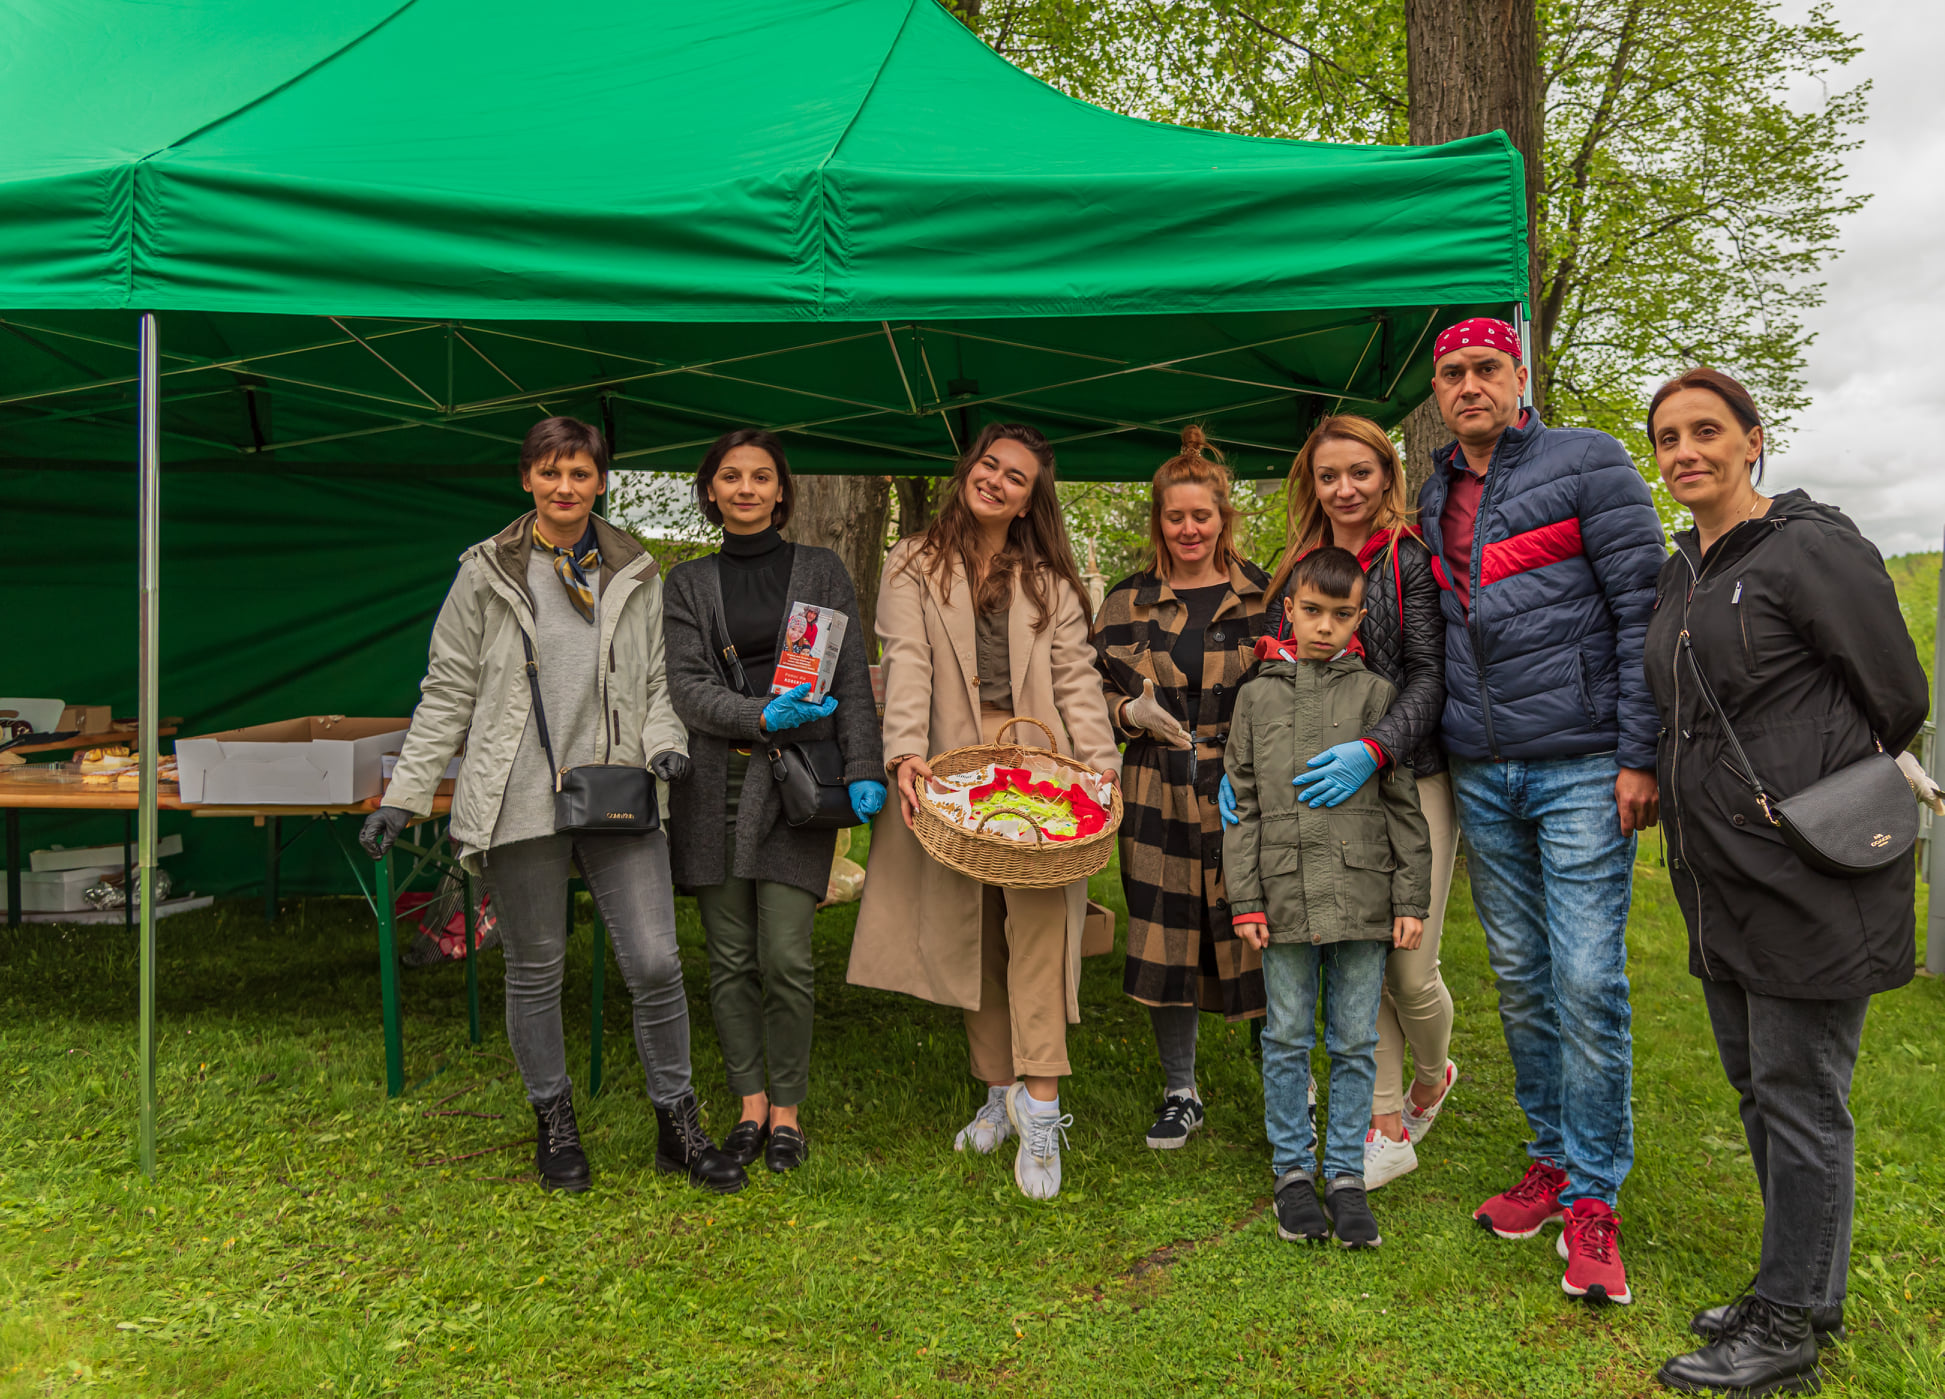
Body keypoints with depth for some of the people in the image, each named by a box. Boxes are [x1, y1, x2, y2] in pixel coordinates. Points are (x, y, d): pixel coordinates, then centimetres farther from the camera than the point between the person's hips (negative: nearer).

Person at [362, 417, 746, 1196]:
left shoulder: (636, 575, 10)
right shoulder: (487, 575, 3)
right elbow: (447, 693, 5)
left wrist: (665, 744, -4)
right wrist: (404, 796, 1)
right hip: (521, 802, -1)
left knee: (655, 963, -3)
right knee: (535, 970, 9)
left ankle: (678, 1125, 15)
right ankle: (554, 1125, 28)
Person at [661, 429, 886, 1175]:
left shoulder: (822, 571, 9)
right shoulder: (687, 583, 12)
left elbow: (852, 680, 4)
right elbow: (686, 687, 1)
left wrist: (863, 769, -8)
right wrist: (763, 714, -16)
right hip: (715, 783, 2)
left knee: (785, 957, -7)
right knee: (730, 958, 5)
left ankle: (788, 1108, 11)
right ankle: (750, 1103, 20)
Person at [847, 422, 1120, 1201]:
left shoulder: (1049, 581, 16)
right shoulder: (915, 565, 11)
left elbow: (1077, 675, 7)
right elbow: (907, 662, -4)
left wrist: (1100, 757, -9)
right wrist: (906, 752, -18)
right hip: (954, 766, 1)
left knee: (1038, 911, -18)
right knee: (973, 930, 5)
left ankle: (1041, 1100, -20)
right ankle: (1000, 1092, 17)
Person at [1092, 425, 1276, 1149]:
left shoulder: (1265, 595, 5)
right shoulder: (1128, 601, 9)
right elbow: (1098, 689, 13)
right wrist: (1131, 711, -8)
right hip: (1158, 796, 2)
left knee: (1258, 939, -1)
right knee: (1166, 941, 4)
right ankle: (1180, 1093, 22)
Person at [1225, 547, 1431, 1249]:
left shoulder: (1376, 694, 4)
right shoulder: (1258, 695, 7)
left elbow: (1404, 803, 4)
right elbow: (1242, 804, 6)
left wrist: (1411, 898, 0)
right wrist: (1245, 899, 0)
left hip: (1362, 894, 0)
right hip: (1285, 894, 1)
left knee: (1356, 1041, 7)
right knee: (1287, 1038, 9)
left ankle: (1346, 1173, 20)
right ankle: (1293, 1169, 24)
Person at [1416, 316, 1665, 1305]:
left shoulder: (1588, 464, -1)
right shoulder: (1434, 501, 15)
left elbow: (1644, 611, -7)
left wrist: (1639, 756, -13)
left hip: (1580, 766, -5)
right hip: (1480, 775, 5)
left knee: (1587, 981, -6)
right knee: (1520, 980, 10)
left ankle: (1592, 1198, 6)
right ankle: (1551, 1159, 24)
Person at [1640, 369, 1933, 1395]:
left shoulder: (1811, 550, -11)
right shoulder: (1678, 577, 13)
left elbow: (1899, 700, -8)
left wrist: (1811, 789, 3)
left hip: (1810, 875, -8)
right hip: (1722, 882, 9)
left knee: (1799, 1096, 1)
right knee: (1755, 1084, 17)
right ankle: (1803, 1290, 33)